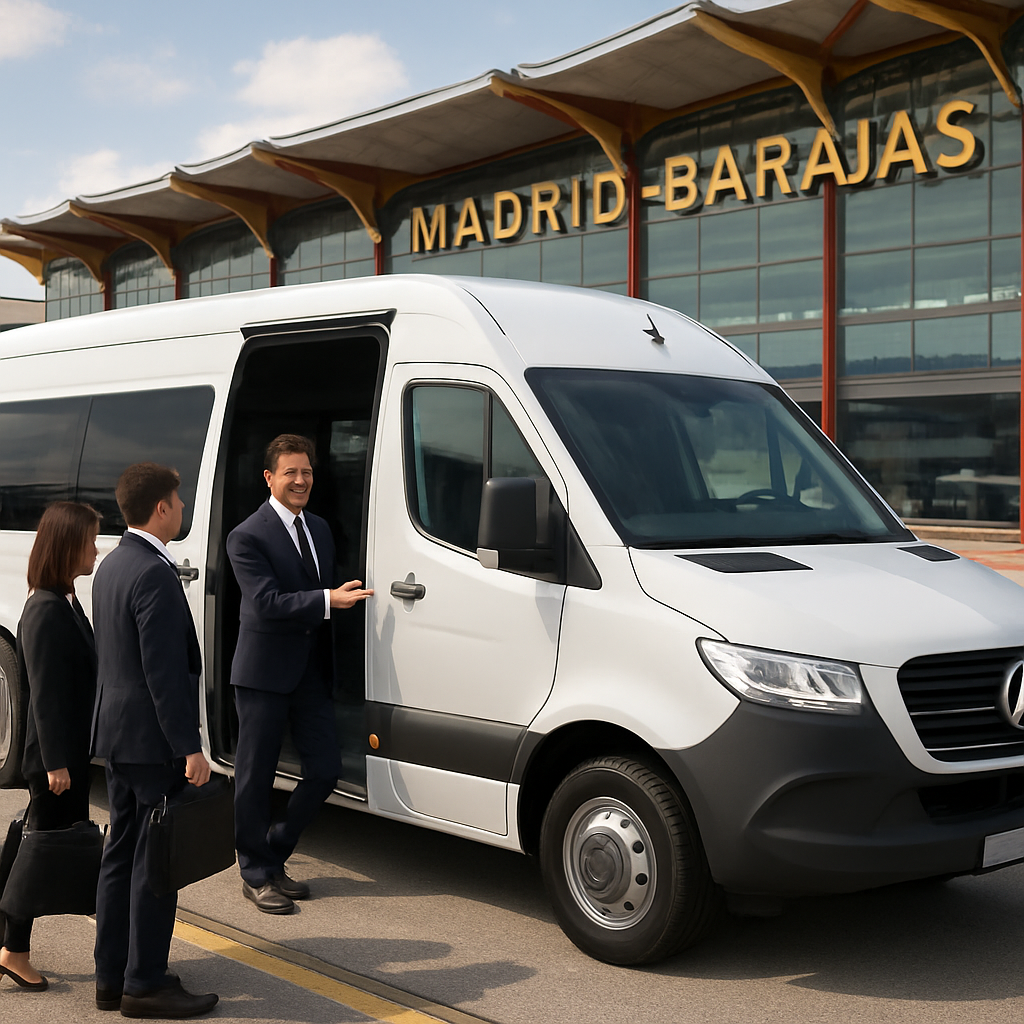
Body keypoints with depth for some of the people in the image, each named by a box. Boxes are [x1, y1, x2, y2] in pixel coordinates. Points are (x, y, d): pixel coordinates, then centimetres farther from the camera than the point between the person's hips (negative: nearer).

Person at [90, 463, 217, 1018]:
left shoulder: (111, 566, 12)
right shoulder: (154, 575, -19)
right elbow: (163, 672, -22)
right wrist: (190, 748, -20)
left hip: (117, 733, 10)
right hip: (152, 740, -10)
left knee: (122, 855, 15)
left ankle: (112, 977, 23)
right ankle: (145, 984, 7)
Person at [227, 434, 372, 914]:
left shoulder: (320, 529, 14)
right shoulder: (247, 537, -11)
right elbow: (267, 602, -21)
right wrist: (329, 599, -30)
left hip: (312, 671, 7)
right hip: (264, 672, -7)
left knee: (325, 770, 7)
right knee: (255, 776, 4)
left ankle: (274, 852, 25)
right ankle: (257, 874, 18)